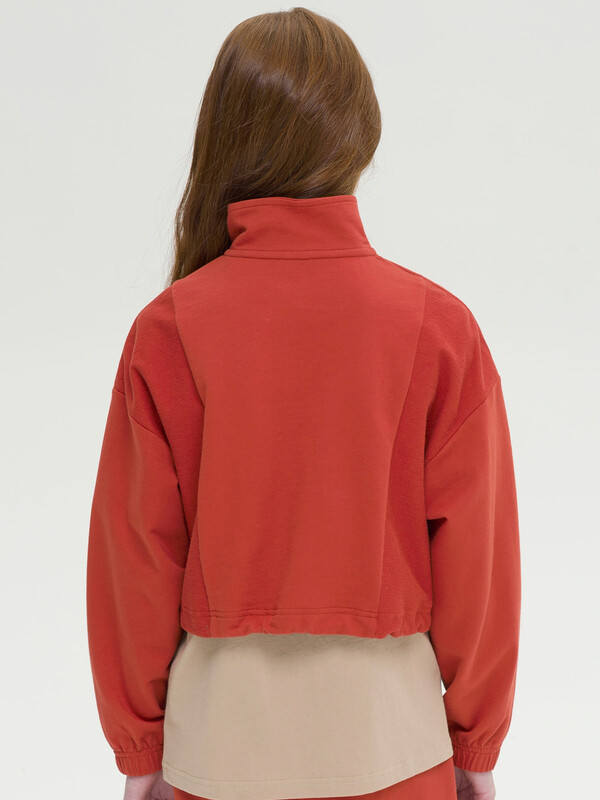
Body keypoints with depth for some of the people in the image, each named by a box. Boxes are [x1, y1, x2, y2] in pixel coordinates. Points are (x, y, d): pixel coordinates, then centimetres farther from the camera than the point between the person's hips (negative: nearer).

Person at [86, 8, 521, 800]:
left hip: (221, 730, 0)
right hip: (388, 724, 0)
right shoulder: (440, 326, -12)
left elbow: (136, 553, -6)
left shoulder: (168, 331, -12)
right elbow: (477, 554, -7)